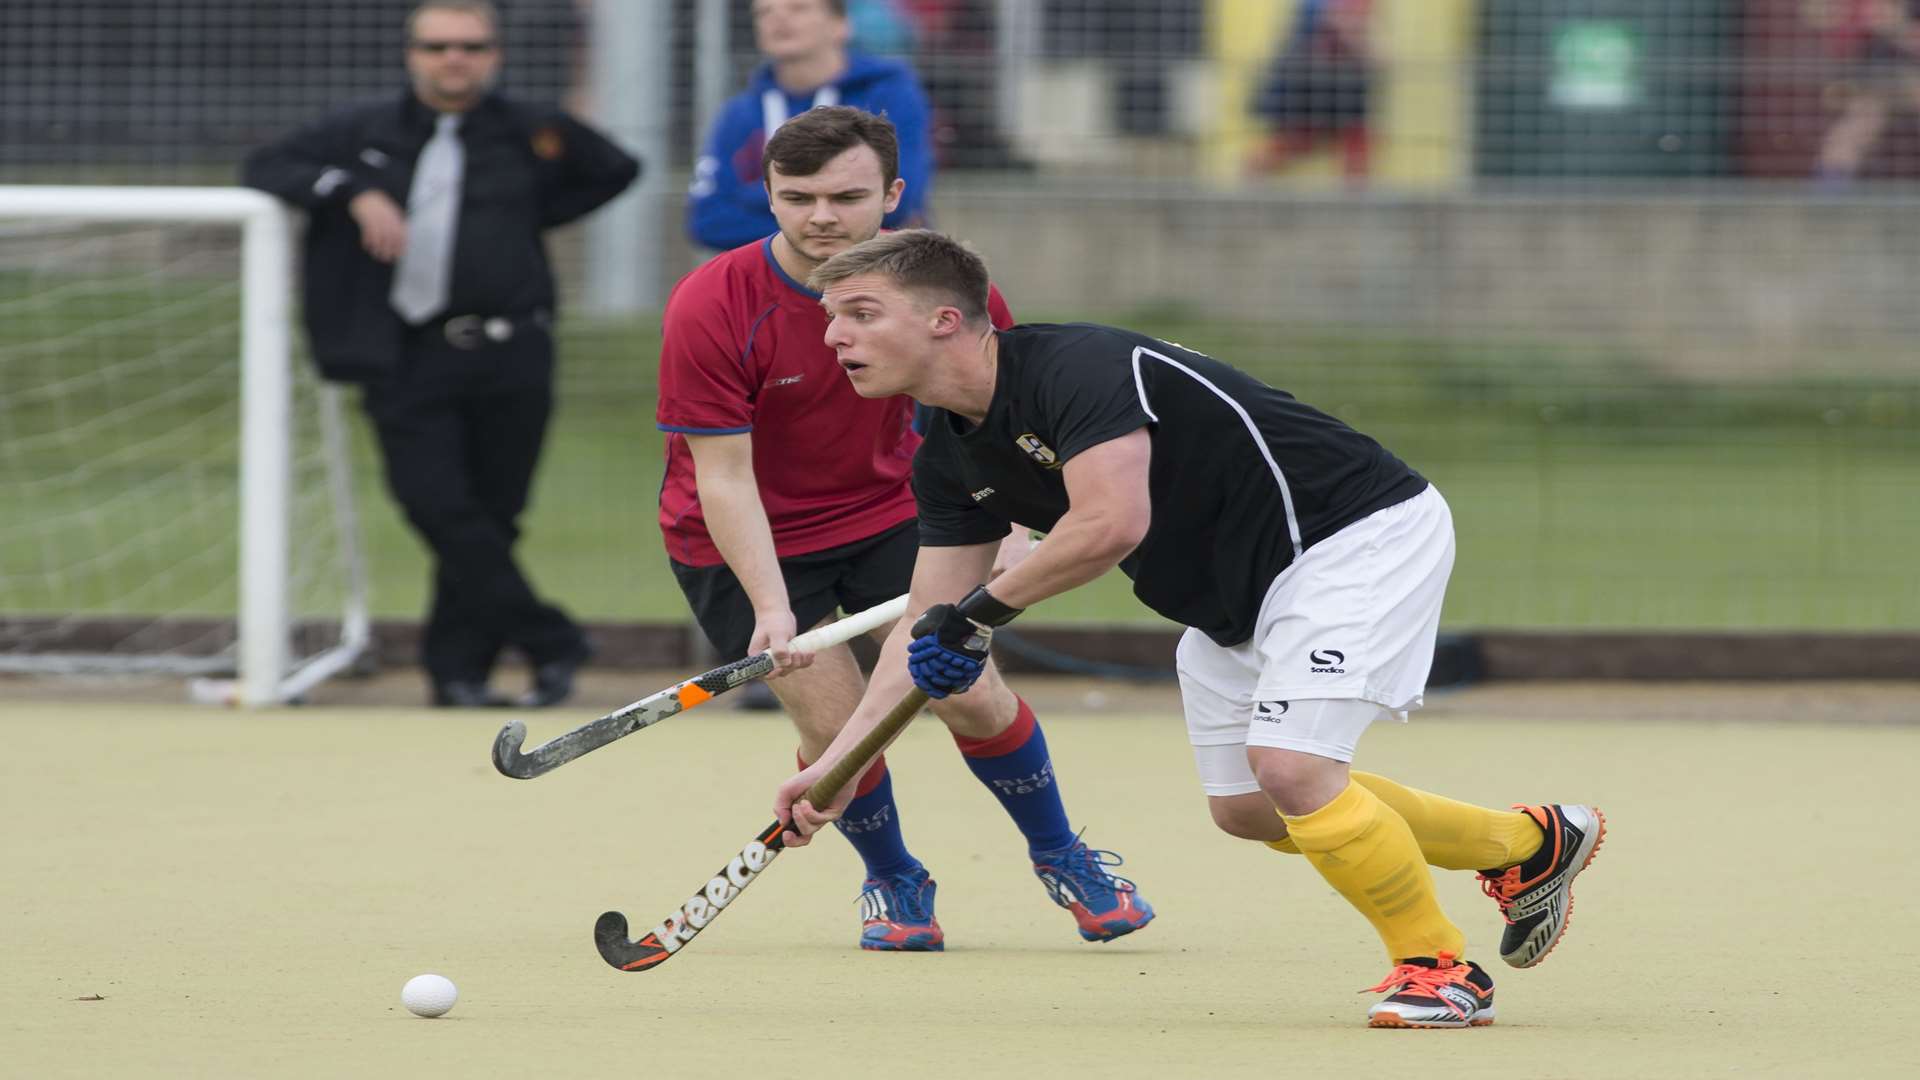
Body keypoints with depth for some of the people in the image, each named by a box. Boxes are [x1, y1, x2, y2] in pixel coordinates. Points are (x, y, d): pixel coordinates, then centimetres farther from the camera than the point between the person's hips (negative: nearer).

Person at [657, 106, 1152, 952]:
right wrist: (772, 609, -34)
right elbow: (725, 477, -25)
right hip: (748, 540, -2)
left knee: (972, 696, -5)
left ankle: (1059, 856, 24)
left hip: (890, 508, 2)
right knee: (835, 724, -11)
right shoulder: (710, 309, -26)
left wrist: (1010, 524, -10)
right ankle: (891, 881, 20)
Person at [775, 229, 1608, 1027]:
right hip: (1235, 594, 10)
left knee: (1291, 769, -23)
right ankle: (1527, 846, 28)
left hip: (1361, 535, -10)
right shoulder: (950, 462, 1)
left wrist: (982, 612, -26)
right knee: (1247, 808, 15)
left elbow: (1111, 524, -40)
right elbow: (928, 630, 6)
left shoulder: (1072, 368, -28)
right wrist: (834, 766, -3)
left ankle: (1439, 969, -3)